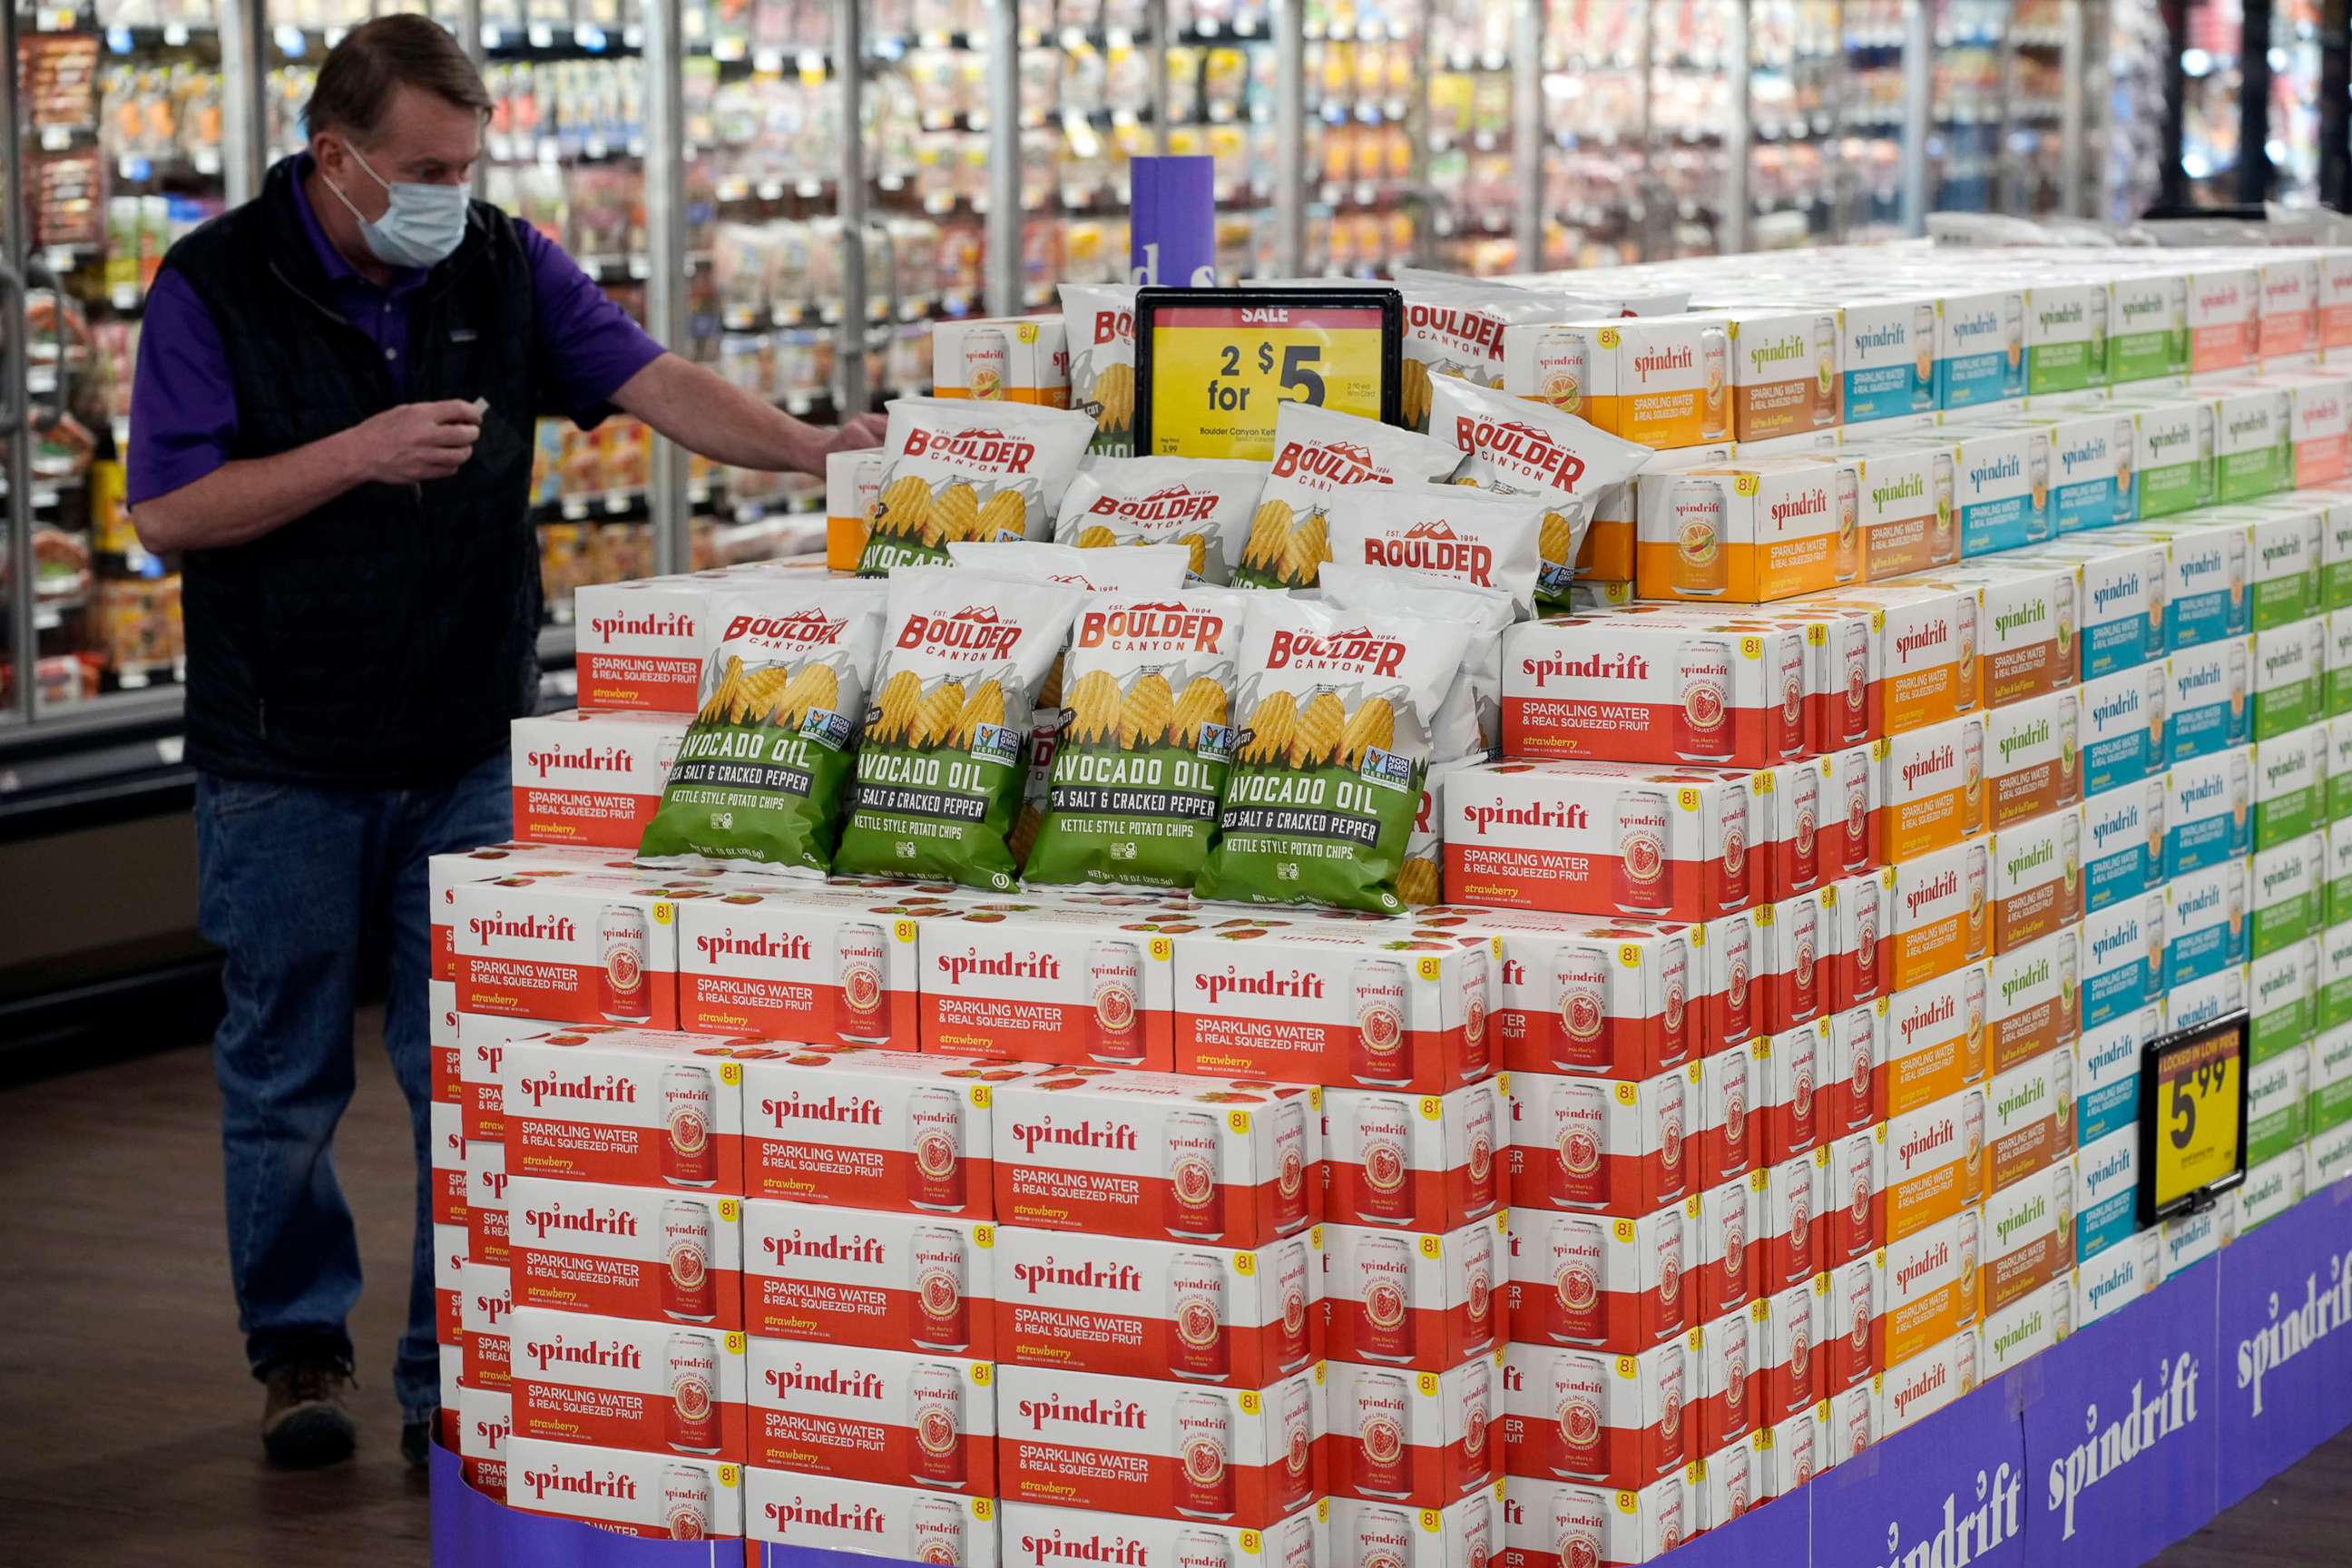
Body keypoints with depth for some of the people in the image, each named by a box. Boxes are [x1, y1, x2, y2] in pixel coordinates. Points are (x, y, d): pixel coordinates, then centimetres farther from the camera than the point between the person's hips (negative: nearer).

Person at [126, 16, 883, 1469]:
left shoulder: (504, 269, 2)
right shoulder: (219, 286, -7)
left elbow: (658, 381, -6)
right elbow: (171, 511, -12)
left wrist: (812, 448, -22)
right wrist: (361, 452, -20)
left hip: (471, 750, 2)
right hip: (288, 760, -2)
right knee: (287, 1071, 9)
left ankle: (460, 1375, 10)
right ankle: (301, 1344, 26)